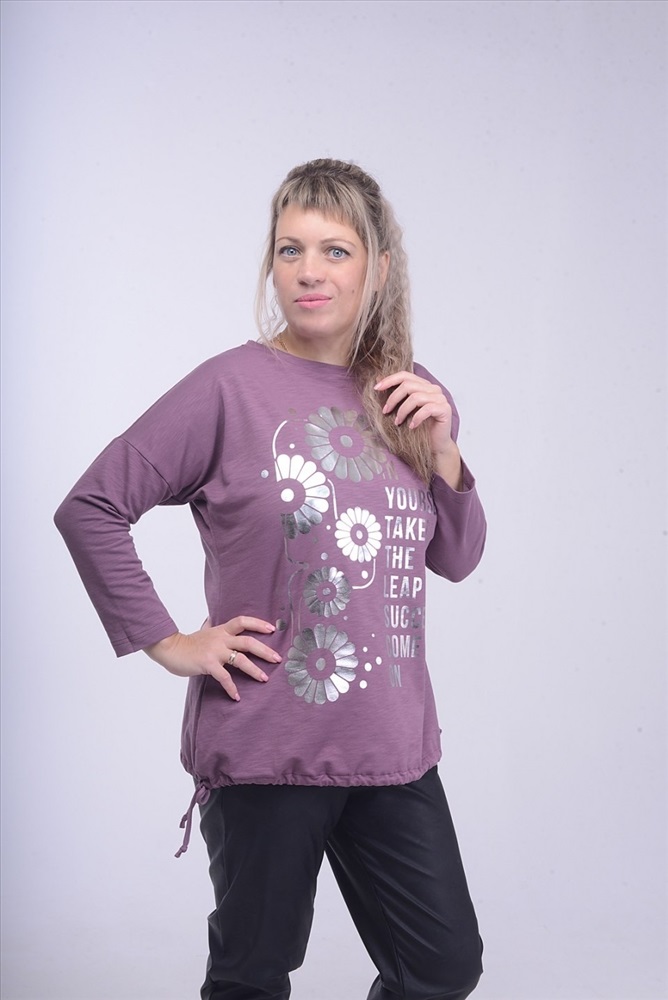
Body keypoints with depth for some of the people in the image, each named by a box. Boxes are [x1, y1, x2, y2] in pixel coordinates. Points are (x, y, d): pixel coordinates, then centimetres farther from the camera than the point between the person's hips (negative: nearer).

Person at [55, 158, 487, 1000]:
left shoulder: (410, 399, 6)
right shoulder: (233, 388, -10)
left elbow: (455, 560, 12)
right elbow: (89, 509, -9)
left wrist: (441, 449, -4)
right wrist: (166, 641, -11)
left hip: (392, 744, 5)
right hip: (265, 743, -4)